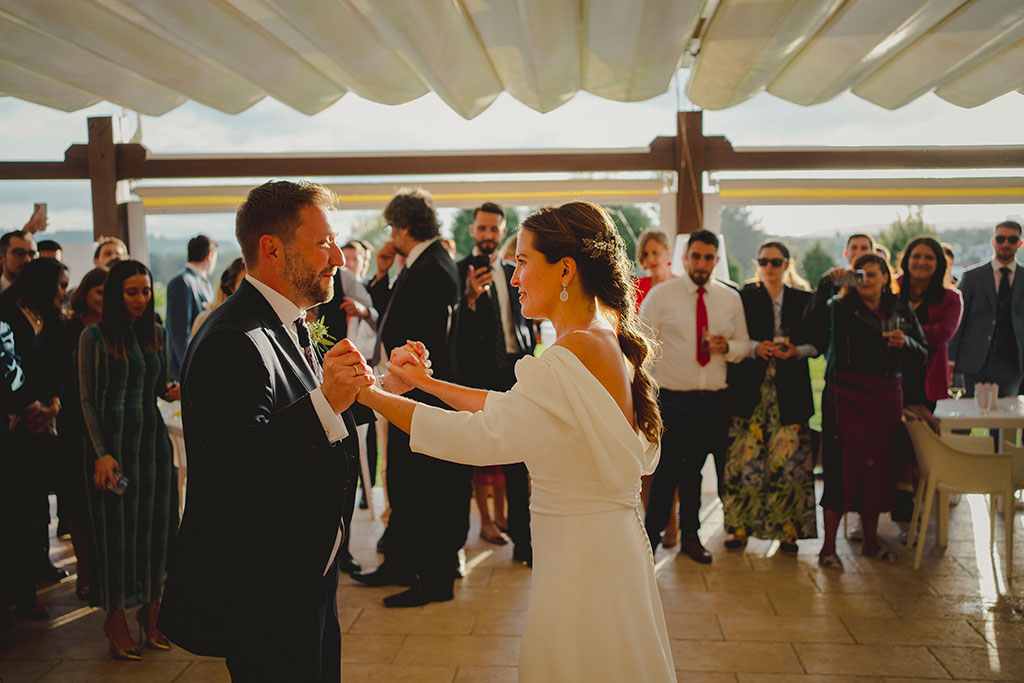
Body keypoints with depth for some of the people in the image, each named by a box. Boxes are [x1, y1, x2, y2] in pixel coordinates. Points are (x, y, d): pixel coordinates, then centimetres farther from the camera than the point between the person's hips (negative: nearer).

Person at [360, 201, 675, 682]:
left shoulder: (576, 355, -25)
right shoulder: (607, 342, 5)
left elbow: (479, 437, -27)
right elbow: (514, 408, 12)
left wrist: (370, 394, -19)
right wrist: (426, 383, 10)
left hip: (582, 562, -9)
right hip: (609, 547, 9)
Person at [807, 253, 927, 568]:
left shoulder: (902, 312, 13)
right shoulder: (840, 308, -1)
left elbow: (923, 354, 13)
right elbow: (813, 320, -21)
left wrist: (905, 342, -7)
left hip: (887, 397, 4)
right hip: (847, 395, -4)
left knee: (880, 465, 8)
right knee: (843, 463, -6)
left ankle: (870, 541, 22)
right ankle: (828, 546, 1)